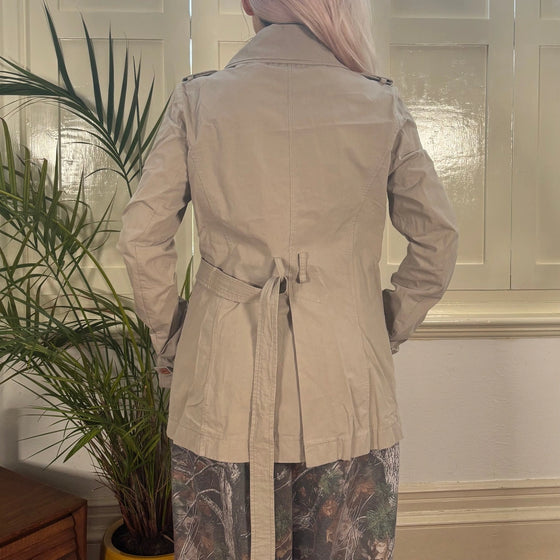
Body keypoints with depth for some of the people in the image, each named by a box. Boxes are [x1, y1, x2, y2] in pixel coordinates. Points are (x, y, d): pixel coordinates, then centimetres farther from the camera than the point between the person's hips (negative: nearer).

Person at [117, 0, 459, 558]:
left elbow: (140, 238, -1)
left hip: (222, 384, 1)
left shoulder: (197, 99, -2)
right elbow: (438, 241, 4)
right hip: (345, 388, 0)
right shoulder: (382, 106, -1)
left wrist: (170, 343, 11)